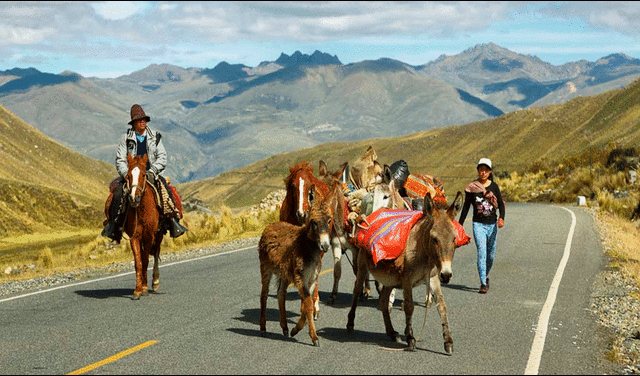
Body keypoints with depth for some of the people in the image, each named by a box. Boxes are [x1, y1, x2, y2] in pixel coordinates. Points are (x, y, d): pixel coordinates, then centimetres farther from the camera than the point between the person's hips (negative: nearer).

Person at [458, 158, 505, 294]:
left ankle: (486, 275, 38)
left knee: (491, 254, 10)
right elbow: (466, 206, 7)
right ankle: (483, 284, -16)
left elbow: (501, 203, 0)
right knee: (482, 252, -16)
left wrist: (501, 218, -19)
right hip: (478, 224, -2)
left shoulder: (494, 186, 4)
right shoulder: (472, 187, 0)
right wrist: (460, 224, 7)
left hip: (492, 224, 2)